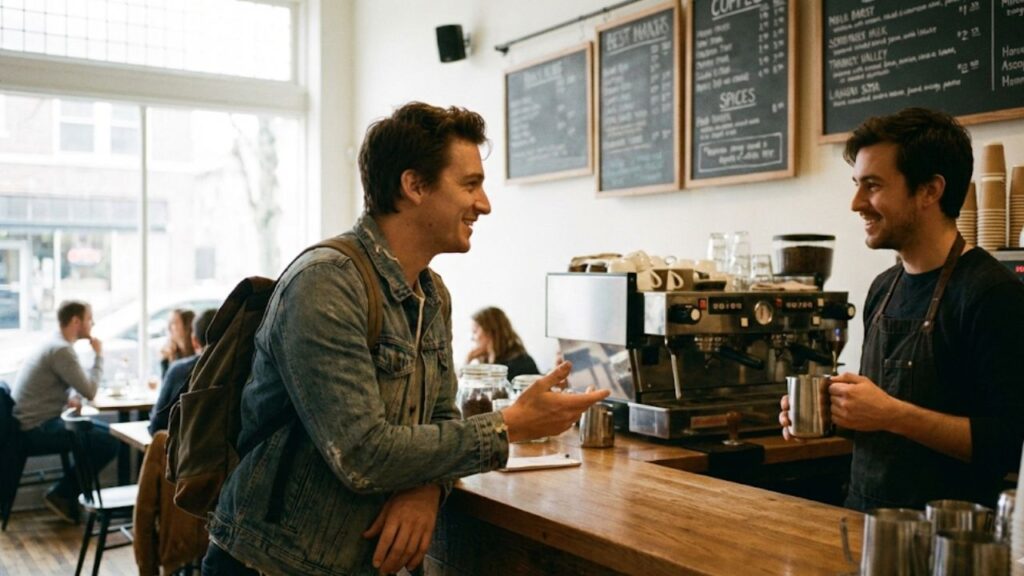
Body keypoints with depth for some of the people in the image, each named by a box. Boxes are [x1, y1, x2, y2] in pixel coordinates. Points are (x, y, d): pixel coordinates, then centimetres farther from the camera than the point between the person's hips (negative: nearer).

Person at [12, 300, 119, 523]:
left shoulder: (56, 345, 13)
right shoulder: (62, 350, -20)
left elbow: (80, 385, 19)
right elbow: (90, 391, -20)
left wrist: (71, 396, -4)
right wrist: (99, 355, -8)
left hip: (37, 424, 10)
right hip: (38, 430, -10)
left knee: (105, 432, 15)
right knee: (109, 443, -14)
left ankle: (69, 493, 16)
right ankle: (62, 494, -1)